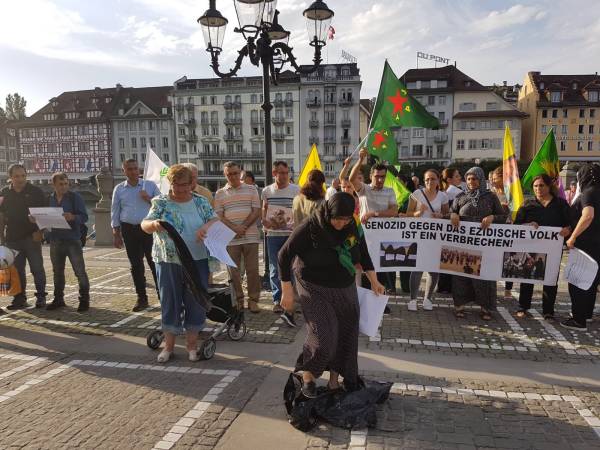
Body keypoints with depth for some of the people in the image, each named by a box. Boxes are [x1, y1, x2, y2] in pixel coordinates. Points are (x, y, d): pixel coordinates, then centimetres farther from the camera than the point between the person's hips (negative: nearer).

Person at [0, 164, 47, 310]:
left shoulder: (35, 191, -1)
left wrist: (39, 231, -12)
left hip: (32, 237, -3)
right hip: (12, 238, 3)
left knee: (37, 268, -1)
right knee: (17, 270, 9)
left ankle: (41, 297, 8)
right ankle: (20, 298, 18)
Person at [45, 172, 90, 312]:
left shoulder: (75, 197, -2)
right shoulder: (50, 199, 11)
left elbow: (84, 217, -7)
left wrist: (73, 217, -26)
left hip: (72, 239, -5)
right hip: (55, 240, 5)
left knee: (80, 271, -3)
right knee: (57, 271, 13)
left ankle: (84, 299, 5)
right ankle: (58, 299, 25)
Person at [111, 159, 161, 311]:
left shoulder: (150, 185, 4)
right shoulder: (119, 189, 8)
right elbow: (115, 212, 10)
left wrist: (149, 199, -13)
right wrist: (116, 234, 5)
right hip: (129, 230, 2)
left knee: (154, 263, -1)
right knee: (136, 266, 7)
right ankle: (141, 298, 16)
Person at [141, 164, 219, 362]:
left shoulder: (200, 201, 5)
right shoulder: (161, 202, 0)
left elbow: (214, 220, 1)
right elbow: (145, 225, -8)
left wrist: (205, 227, -22)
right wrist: (153, 224, -31)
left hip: (197, 262, 2)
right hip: (168, 262, -1)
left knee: (196, 301, 8)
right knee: (170, 302, 8)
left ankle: (192, 343, 24)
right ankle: (169, 345, 24)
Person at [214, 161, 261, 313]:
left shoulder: (251, 190, 7)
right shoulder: (220, 193, 9)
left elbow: (256, 212, 1)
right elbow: (219, 216, 1)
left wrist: (243, 227, -10)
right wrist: (235, 228, -12)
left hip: (250, 237, -1)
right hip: (230, 239, 1)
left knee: (252, 270, 1)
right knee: (234, 271, 6)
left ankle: (253, 300, 11)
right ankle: (238, 299, 19)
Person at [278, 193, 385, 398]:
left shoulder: (353, 227, -6)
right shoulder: (310, 227, -21)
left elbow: (363, 253, 11)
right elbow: (284, 255, -16)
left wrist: (374, 281, 9)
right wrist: (287, 291, -15)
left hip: (345, 290, 5)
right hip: (315, 289, -5)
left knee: (346, 335, 7)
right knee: (323, 336, -13)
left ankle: (335, 380, 27)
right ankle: (308, 376, 14)